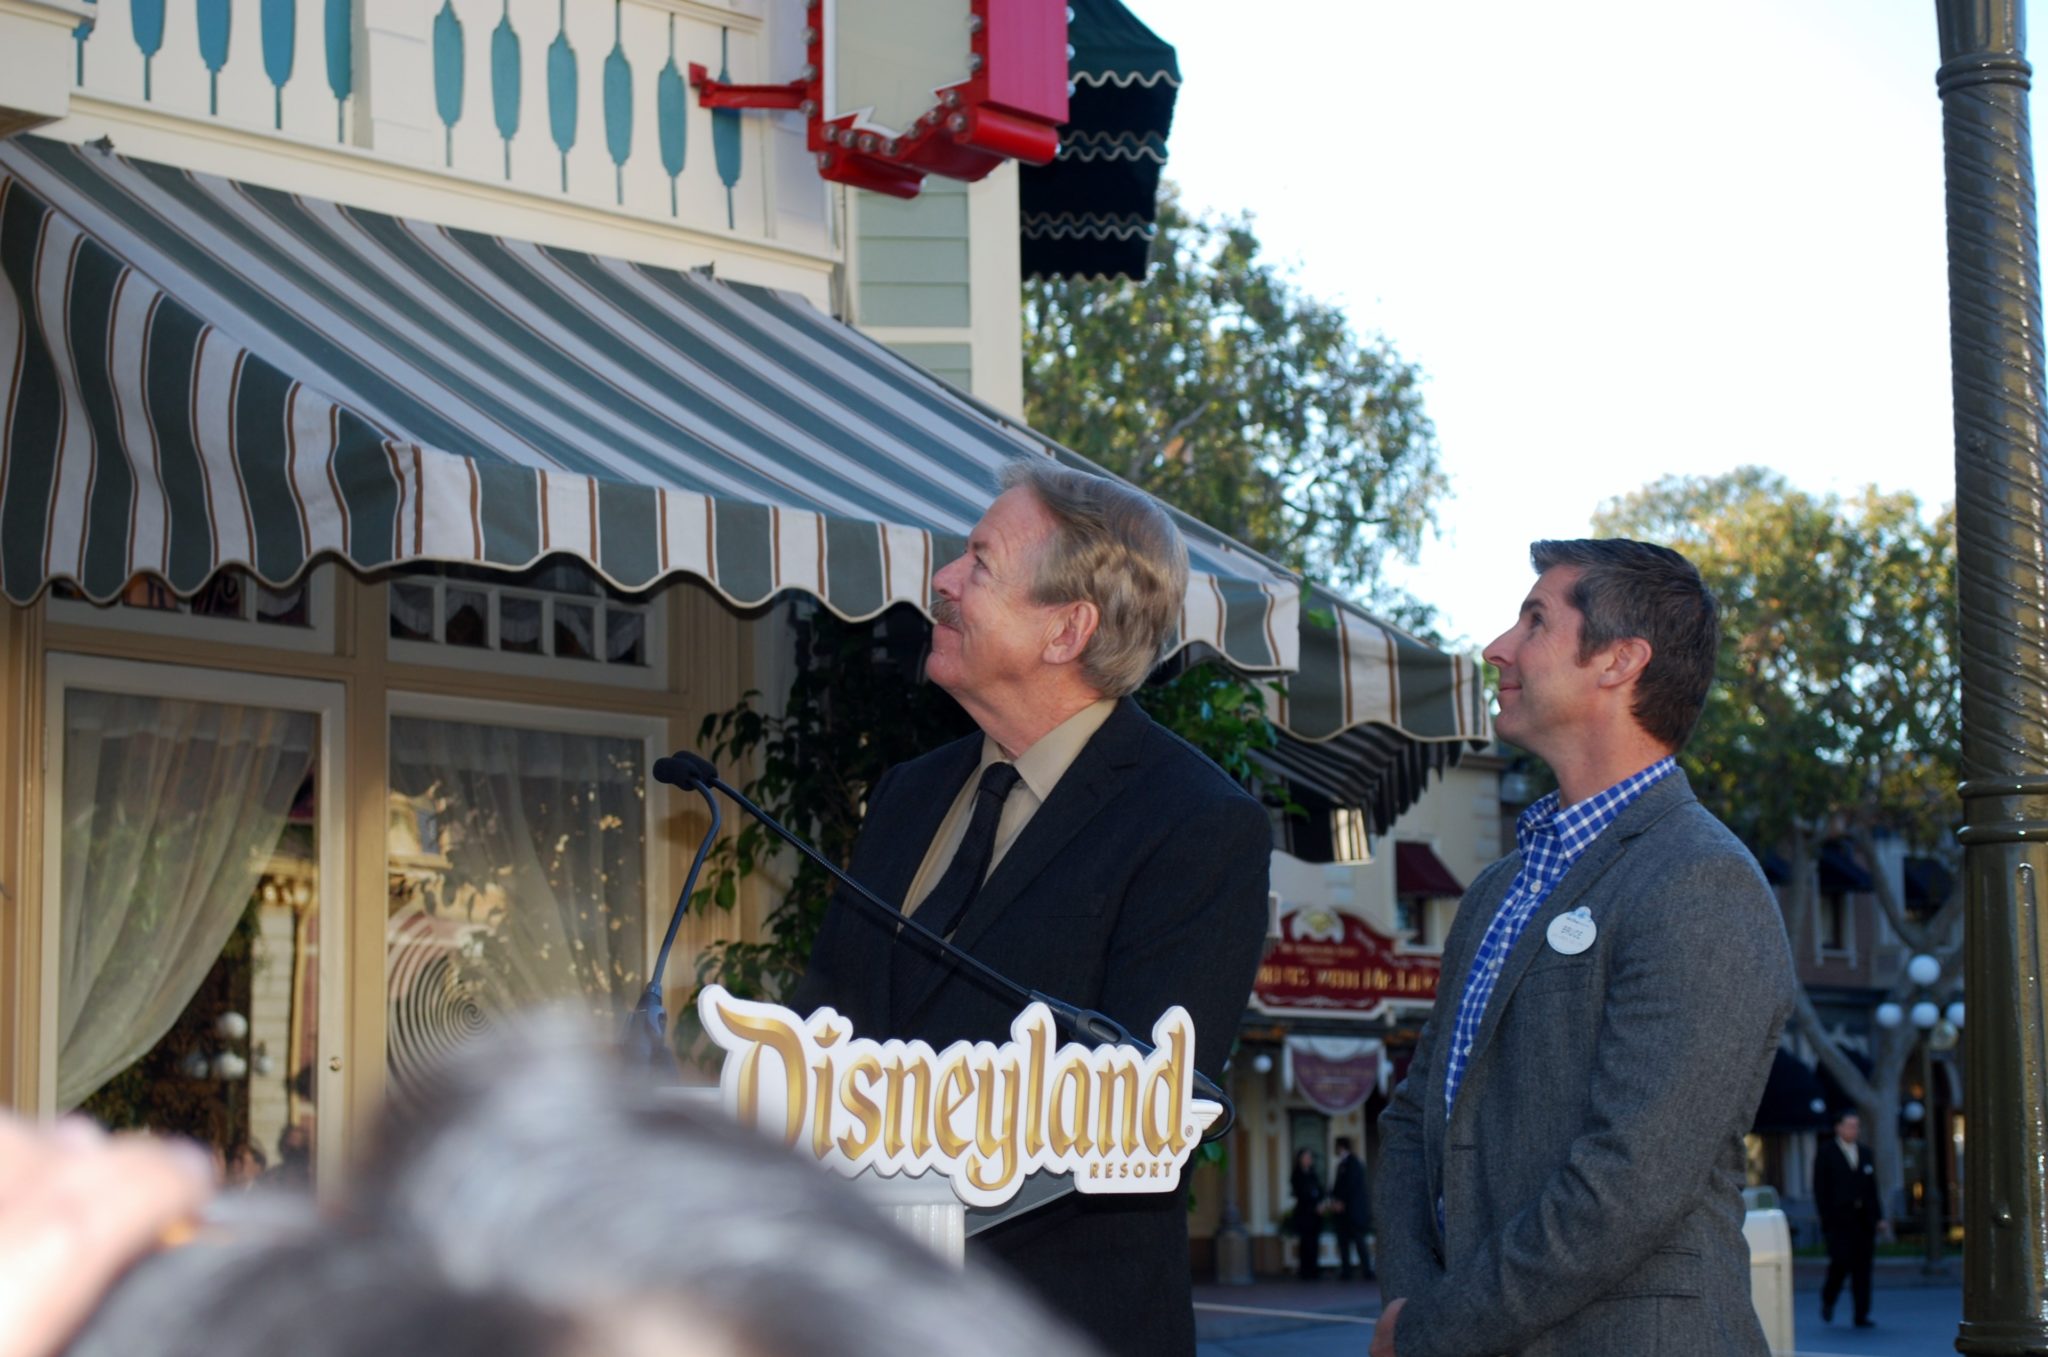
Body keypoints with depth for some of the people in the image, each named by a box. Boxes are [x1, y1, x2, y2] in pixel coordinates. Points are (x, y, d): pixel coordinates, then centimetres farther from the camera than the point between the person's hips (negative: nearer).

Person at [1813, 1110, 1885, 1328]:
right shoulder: (1826, 1152, 3)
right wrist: (1826, 1218, -10)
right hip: (1839, 1218, -4)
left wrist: (1878, 1216, 9)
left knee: (1863, 1265, 0)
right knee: (1841, 1261, -12)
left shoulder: (1865, 1153, 17)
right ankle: (1828, 1299, 15)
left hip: (1864, 1218, 4)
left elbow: (1872, 1188, 18)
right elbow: (1820, 1188, -1)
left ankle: (1862, 1316, 2)